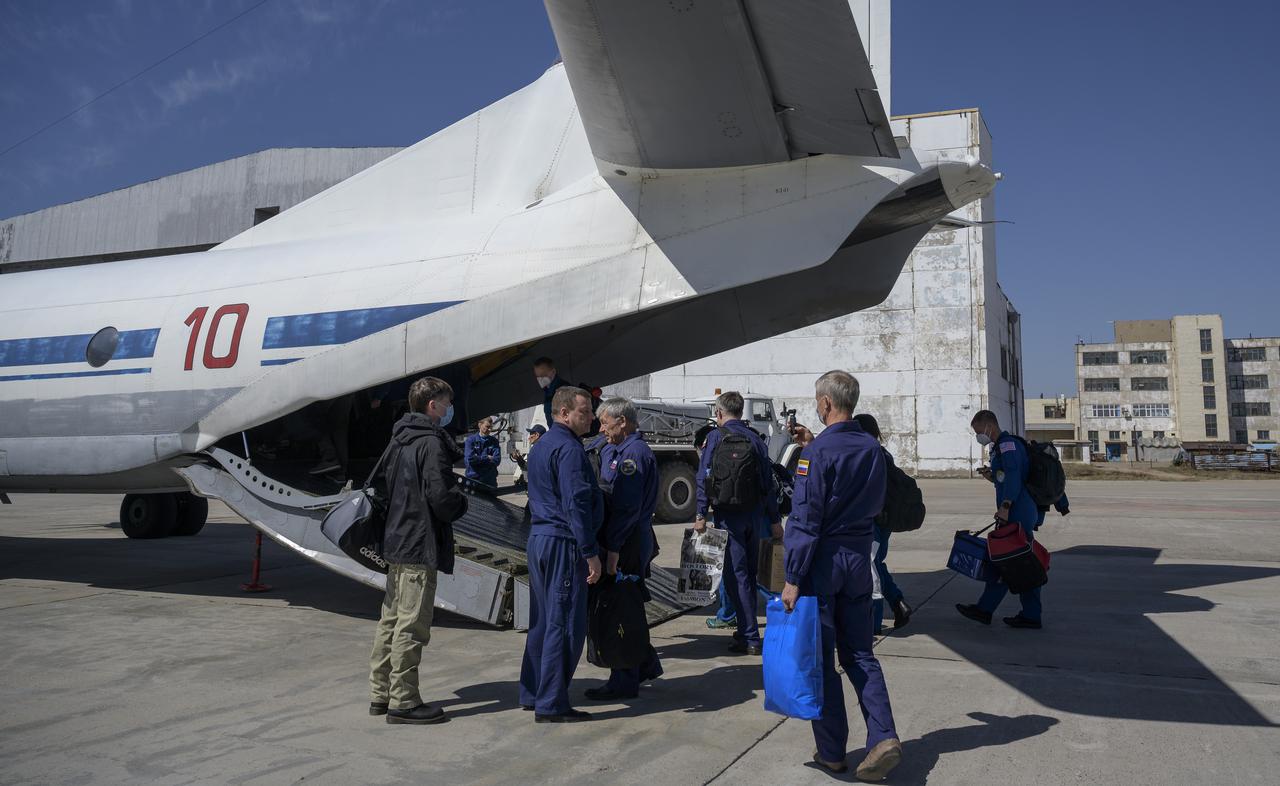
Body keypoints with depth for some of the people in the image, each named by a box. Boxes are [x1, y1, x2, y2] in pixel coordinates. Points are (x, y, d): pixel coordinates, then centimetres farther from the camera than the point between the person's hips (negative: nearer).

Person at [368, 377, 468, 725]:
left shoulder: (400, 439, 13)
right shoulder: (432, 443, -16)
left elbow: (380, 481, 20)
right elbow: (441, 496, -23)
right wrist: (462, 502, -4)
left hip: (397, 541, 10)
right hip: (421, 546, -10)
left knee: (391, 619, 16)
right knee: (411, 625, -3)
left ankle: (380, 693, 25)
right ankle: (403, 702, 3)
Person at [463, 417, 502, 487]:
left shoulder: (494, 441, 6)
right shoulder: (470, 440, 0)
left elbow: (497, 460, -5)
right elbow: (469, 459, -12)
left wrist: (478, 458, -9)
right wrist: (487, 458, -6)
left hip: (490, 479, 2)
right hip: (473, 478, -2)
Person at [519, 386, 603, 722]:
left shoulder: (542, 445, 17)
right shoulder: (568, 448, -14)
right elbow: (576, 504, -21)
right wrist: (591, 553, -19)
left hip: (539, 539, 10)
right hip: (563, 543, -10)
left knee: (543, 621, 16)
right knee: (565, 624, -4)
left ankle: (532, 694, 25)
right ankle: (551, 704, 1)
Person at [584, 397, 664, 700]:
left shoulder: (634, 453, -15)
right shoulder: (611, 450, 16)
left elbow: (626, 506, -22)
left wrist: (613, 549, -23)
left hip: (628, 544, -10)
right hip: (627, 542, 10)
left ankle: (623, 683, 8)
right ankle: (647, 664, 32)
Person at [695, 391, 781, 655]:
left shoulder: (716, 437, -3)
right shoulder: (756, 439, 10)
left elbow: (705, 478, -9)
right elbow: (768, 482, 11)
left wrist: (701, 515, -6)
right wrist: (774, 520, 16)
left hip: (729, 514, -5)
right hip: (755, 512, 5)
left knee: (735, 575, -3)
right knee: (750, 572, 16)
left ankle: (750, 638, -5)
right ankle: (747, 630, 26)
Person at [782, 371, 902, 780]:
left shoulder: (819, 451, -16)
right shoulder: (872, 447, 6)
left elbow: (805, 518, -18)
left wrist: (793, 578, -14)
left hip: (822, 560, -6)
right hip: (860, 557, 6)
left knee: (820, 658, 5)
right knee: (860, 654, 13)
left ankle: (831, 752, 13)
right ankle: (884, 736, -1)